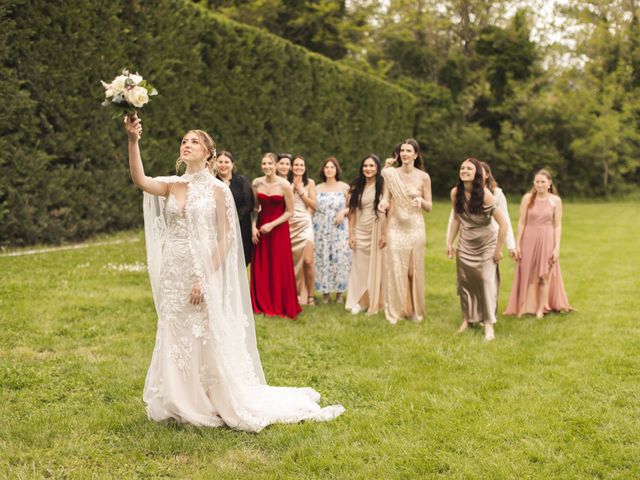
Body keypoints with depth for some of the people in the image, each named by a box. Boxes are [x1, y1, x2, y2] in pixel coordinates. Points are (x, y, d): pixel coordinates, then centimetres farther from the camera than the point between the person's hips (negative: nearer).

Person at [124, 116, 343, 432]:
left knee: (209, 344, 1)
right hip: (174, 275, 4)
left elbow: (225, 239, -9)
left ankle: (223, 404, 18)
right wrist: (133, 141, -24)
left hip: (205, 274, -4)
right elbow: (140, 180, -12)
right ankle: (183, 405, 25)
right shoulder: (172, 185, 7)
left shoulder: (217, 189, -5)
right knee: (176, 344, 10)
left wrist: (205, 278, -17)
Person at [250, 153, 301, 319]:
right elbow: (255, 209, 10)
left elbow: (289, 212, -7)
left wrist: (272, 225, -13)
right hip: (261, 228, 3)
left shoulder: (284, 185, -11)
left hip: (279, 228, -3)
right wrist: (253, 226, -3)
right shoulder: (256, 183, 0)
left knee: (279, 269, 0)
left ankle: (281, 306, 14)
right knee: (260, 268, 5)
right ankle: (262, 304, 19)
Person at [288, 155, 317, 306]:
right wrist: (292, 187, -6)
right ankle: (294, 294, 15)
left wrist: (300, 191, -5)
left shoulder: (309, 183, 6)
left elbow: (314, 205, 1)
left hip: (305, 224, -1)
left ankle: (310, 296, 0)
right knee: (292, 262, 2)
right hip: (289, 224, 1)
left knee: (308, 261, -12)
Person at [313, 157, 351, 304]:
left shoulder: (344, 187, 3)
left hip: (339, 229, -2)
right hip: (321, 229, 2)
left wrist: (343, 212, -13)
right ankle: (325, 292, 8)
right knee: (322, 259, 0)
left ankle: (339, 292, 6)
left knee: (339, 258, -4)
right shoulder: (317, 188, 9)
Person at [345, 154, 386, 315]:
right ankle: (358, 302, 12)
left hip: (377, 231, -3)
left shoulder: (383, 185, -4)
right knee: (359, 267, 4)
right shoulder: (357, 187, 8)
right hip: (360, 232, 3)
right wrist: (351, 234, 2)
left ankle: (375, 303, 13)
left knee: (376, 266, 2)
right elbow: (352, 212, 8)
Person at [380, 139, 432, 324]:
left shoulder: (423, 177, 0)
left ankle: (415, 310, 18)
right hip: (395, 227, 0)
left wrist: (421, 200, -17)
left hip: (415, 228, 0)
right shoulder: (390, 174, 1)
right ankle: (395, 311, 9)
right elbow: (386, 200, 1)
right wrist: (383, 204, -21)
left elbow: (429, 207, 4)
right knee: (395, 269, -1)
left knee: (414, 270, 5)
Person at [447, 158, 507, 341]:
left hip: (486, 244, -4)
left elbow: (503, 224, -19)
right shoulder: (455, 193, -9)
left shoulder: (485, 195, -23)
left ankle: (489, 325, -3)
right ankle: (467, 319, 22)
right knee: (464, 281, 7)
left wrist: (498, 250, -15)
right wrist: (450, 243, 7)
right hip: (465, 245, 4)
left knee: (487, 281, -8)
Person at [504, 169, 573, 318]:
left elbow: (557, 225, -1)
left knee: (544, 276, 6)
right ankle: (527, 307, 15)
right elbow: (521, 222, -1)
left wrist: (557, 247, -7)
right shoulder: (527, 198, -2)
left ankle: (541, 309, 15)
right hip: (529, 240, 0)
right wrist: (517, 244, -3)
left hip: (547, 240, 0)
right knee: (528, 275, 6)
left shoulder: (555, 200, -1)